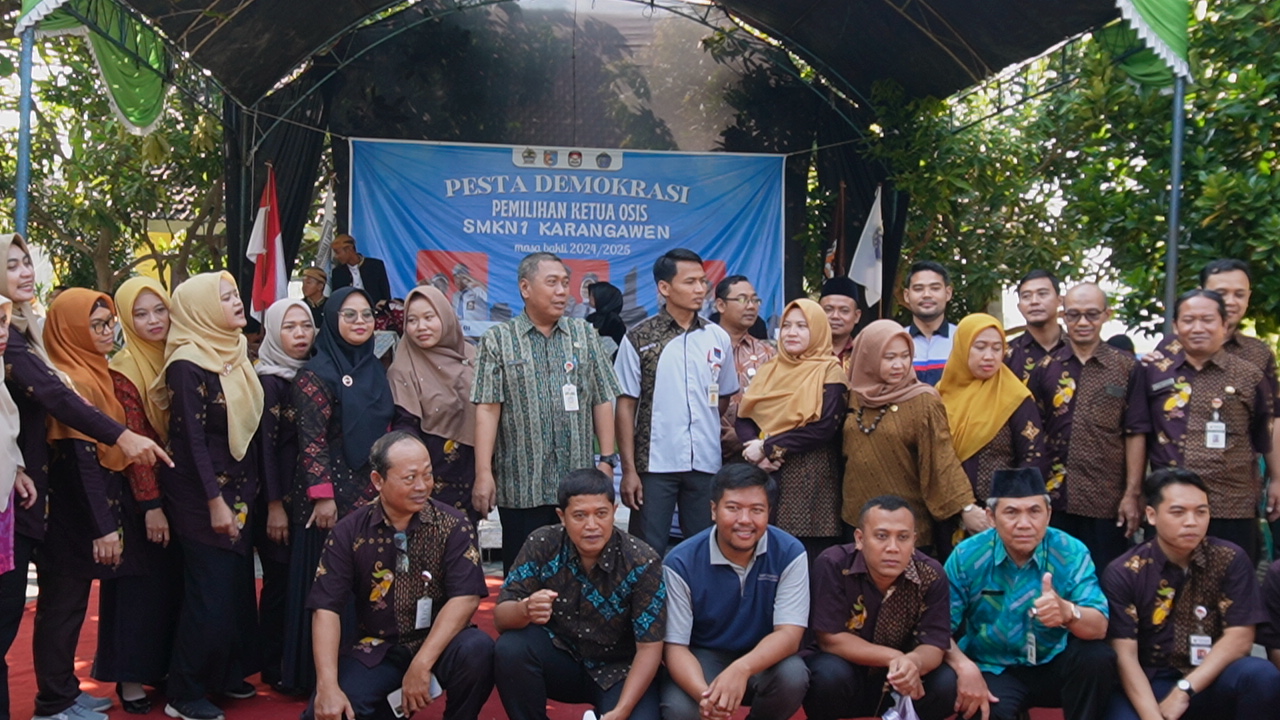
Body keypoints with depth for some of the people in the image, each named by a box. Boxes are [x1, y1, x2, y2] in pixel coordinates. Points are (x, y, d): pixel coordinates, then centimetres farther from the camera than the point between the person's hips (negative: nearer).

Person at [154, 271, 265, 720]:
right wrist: (214, 501, -19)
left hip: (240, 489, 7)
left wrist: (250, 492, 12)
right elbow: (193, 438, -17)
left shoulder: (236, 355, 9)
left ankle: (227, 674, 26)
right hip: (200, 493, -7)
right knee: (210, 593, -3)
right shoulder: (188, 365, -15)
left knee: (238, 587, 11)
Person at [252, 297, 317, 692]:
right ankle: (275, 667, 13)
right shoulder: (267, 380, -7)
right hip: (279, 495, -6)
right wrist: (274, 505, -14)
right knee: (281, 579, 0)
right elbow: (265, 444, -11)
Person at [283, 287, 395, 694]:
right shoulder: (317, 373, -9)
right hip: (336, 493, -6)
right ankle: (322, 673, 13)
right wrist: (322, 495, -18)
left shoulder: (375, 368, 11)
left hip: (373, 492, 7)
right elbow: (312, 440, -14)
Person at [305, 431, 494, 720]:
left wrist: (421, 665, -24)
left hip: (439, 644, -1)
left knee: (477, 650, -32)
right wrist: (328, 687, -20)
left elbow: (465, 597, -16)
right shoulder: (349, 532, -3)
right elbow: (327, 608, -8)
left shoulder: (452, 525, -7)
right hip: (376, 651, 1)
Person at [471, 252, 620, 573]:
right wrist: (483, 474, -11)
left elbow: (602, 401, 9)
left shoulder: (584, 335, 10)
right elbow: (487, 409, -5)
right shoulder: (498, 341, 2)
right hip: (521, 486, -2)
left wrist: (607, 459, 2)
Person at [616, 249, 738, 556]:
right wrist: (629, 469, -7)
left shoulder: (718, 338, 7)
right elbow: (626, 406, -3)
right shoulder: (638, 339, -2)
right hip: (655, 464, -3)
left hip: (706, 464, 3)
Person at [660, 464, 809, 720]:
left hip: (763, 659, 2)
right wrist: (704, 693, -38)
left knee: (793, 676, -31)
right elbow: (675, 646, -16)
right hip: (703, 658, -1)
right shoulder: (681, 563, -16)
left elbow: (789, 633, -20)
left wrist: (742, 669, -41)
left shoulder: (789, 553, -15)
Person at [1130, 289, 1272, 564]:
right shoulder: (1153, 370, 2)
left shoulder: (1249, 376, 3)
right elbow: (1139, 431, 5)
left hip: (1233, 509, 0)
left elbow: (1265, 441, 10)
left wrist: (1273, 486, 11)